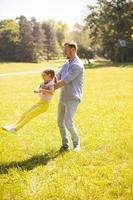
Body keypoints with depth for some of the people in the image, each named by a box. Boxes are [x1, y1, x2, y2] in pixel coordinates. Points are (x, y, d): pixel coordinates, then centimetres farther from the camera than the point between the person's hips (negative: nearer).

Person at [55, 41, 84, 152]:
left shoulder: (77, 65, -16)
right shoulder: (66, 64, 14)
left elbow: (64, 81, -19)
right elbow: (57, 77, 13)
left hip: (73, 99, -9)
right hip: (63, 98, 9)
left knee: (68, 122, -14)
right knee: (60, 122, 8)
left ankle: (76, 143, 6)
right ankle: (65, 145, 19)